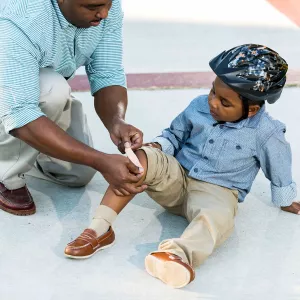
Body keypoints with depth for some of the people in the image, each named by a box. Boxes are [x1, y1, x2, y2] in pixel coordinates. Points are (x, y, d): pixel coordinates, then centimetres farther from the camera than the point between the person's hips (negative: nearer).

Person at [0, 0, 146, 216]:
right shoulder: (17, 21, -42)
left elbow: (108, 76, -21)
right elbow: (20, 116, -46)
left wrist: (117, 122, -43)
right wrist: (100, 161, -51)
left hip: (51, 89, 6)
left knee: (79, 173, 2)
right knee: (53, 90, -36)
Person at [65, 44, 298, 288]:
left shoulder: (264, 133, -10)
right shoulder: (199, 106, 0)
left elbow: (279, 169, 6)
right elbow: (175, 135, 16)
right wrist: (157, 146, -6)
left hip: (216, 192, -3)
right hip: (176, 177, 4)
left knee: (219, 215, -40)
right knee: (143, 158, -27)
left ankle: (179, 252, -72)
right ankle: (100, 227, -34)